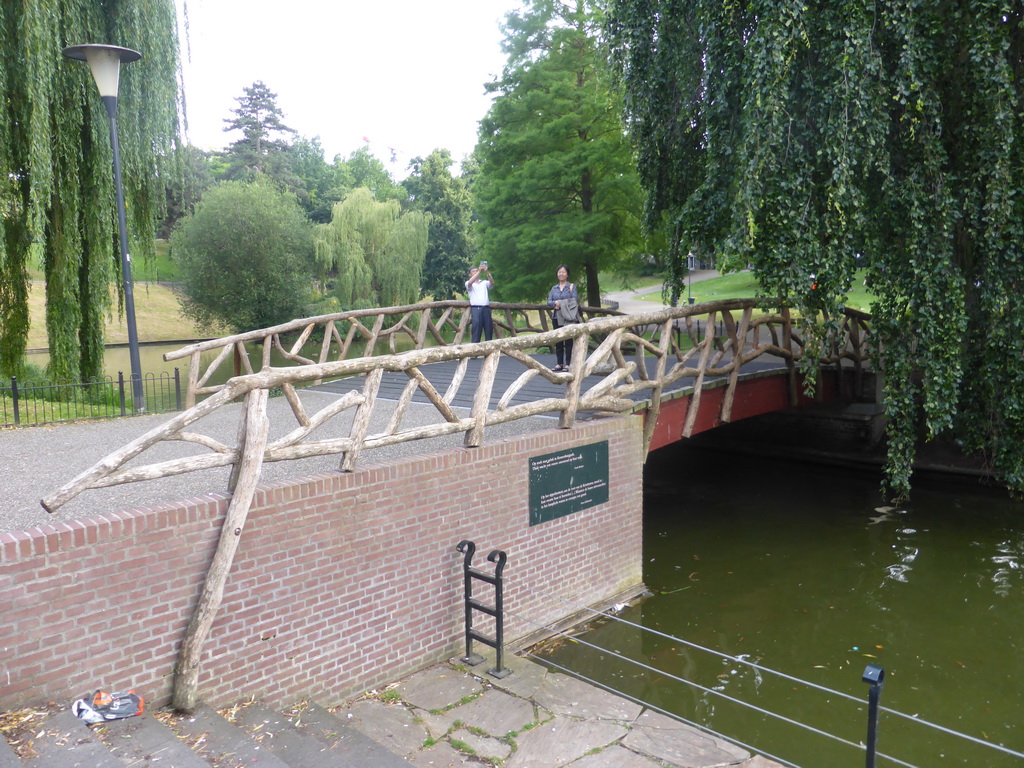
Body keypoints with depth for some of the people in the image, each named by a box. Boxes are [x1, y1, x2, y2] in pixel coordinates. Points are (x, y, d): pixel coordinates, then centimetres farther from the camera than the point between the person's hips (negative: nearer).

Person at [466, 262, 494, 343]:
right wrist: (479, 271, -18)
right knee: (476, 329, -8)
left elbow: (492, 283, -1)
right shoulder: (468, 283, 13)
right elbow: (470, 282, -11)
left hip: (486, 308, 3)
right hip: (476, 309, -3)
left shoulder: (485, 282, 19)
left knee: (489, 329, 1)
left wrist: (487, 272, -18)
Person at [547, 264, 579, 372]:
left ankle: (568, 364, 1)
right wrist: (555, 303, -14)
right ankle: (560, 363, 14)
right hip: (557, 318, 4)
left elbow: (574, 301, -8)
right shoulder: (554, 288, 14)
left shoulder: (572, 286, 2)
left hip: (569, 318, -4)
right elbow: (549, 302, 7)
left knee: (569, 342, -3)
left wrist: (560, 304, -12)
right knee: (558, 342, 6)